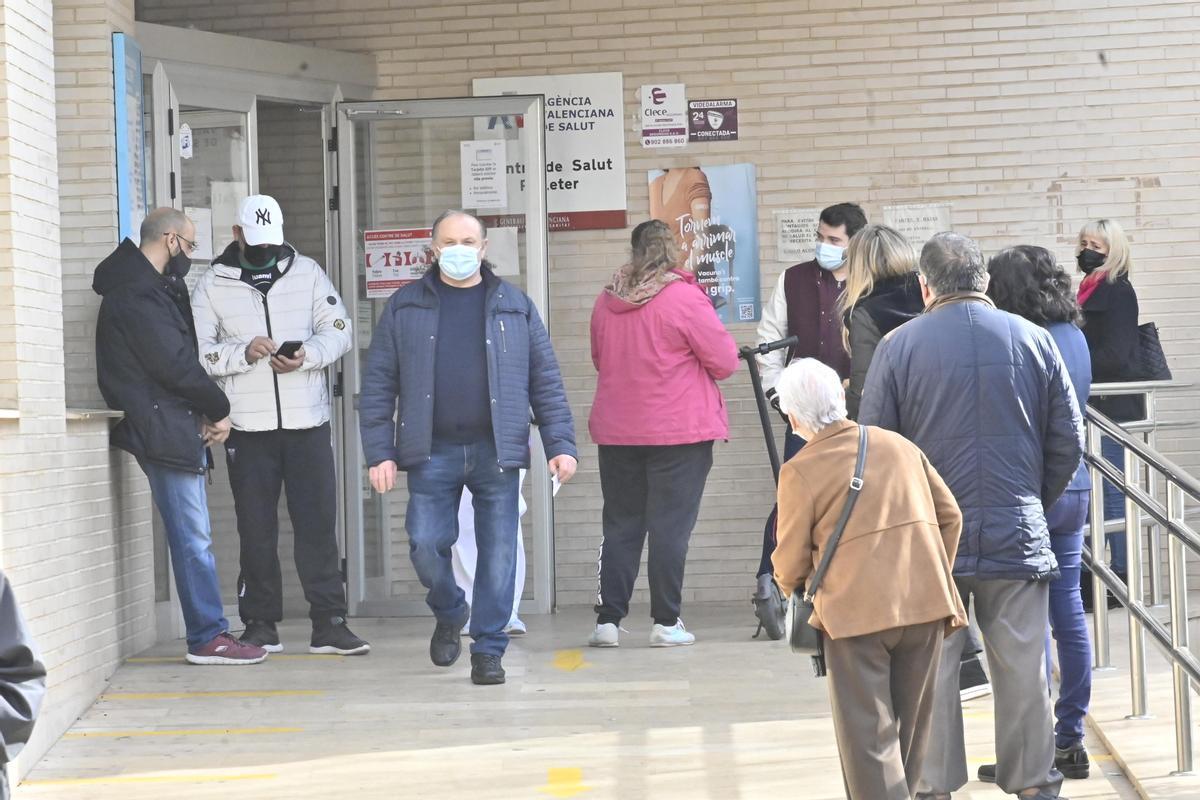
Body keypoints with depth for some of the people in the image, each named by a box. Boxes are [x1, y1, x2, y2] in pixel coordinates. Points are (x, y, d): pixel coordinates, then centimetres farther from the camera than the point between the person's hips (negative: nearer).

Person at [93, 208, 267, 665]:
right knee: (193, 538, -8)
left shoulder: (153, 288, 19)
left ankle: (209, 634, 14)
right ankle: (208, 638, -5)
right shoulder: (137, 294, -13)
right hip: (164, 430, -10)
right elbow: (174, 365, -17)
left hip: (175, 427, 10)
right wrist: (218, 409, -4)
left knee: (192, 537, 10)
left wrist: (206, 413, 2)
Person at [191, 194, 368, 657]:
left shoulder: (307, 273, 9)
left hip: (308, 423, 1)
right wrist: (243, 353, -17)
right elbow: (196, 350, -1)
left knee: (318, 524, 0)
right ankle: (260, 624, 13)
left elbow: (338, 331, 5)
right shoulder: (213, 285, 5)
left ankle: (329, 623, 4)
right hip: (247, 427, -1)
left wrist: (307, 355, -13)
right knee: (256, 530, 5)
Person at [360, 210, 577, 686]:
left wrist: (560, 444, -1)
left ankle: (488, 649, 12)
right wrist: (379, 452, -4)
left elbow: (546, 381, 7)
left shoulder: (515, 307, 8)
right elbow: (378, 385, 4)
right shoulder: (405, 307, 7)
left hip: (496, 451, 0)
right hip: (432, 454, 0)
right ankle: (449, 614, 27)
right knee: (426, 547, -4)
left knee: (497, 553, -1)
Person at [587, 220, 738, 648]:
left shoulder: (606, 302, 5)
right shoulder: (684, 298, -10)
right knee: (670, 527, 0)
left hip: (616, 431, 4)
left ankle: (607, 620, 9)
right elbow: (725, 362, -6)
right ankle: (666, 622, 1)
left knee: (620, 526, 10)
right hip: (678, 431, -4)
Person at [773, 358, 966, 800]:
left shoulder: (800, 470, -7)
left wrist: (789, 585, 19)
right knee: (910, 726, 17)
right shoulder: (899, 445, 8)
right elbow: (950, 515, 12)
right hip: (928, 603, 5)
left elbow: (791, 561, -3)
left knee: (868, 734, 1)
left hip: (858, 614, -5)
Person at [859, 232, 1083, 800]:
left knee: (930, 670, 7)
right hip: (1018, 534, 1)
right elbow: (1069, 442, 5)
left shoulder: (899, 346, -5)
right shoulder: (1034, 340, 1)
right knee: (1023, 667, 9)